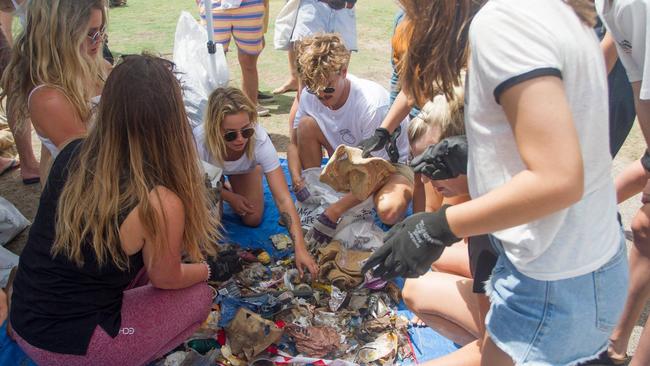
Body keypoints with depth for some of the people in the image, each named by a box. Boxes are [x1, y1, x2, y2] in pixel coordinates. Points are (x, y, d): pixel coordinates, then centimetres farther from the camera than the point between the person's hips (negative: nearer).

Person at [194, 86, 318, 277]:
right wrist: (230, 197, -13)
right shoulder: (199, 140, -42)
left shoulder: (259, 140, -41)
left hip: (244, 170, 1)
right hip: (207, 175, 0)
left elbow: (284, 199, -43)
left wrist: (300, 248, -49)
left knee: (253, 219, -5)